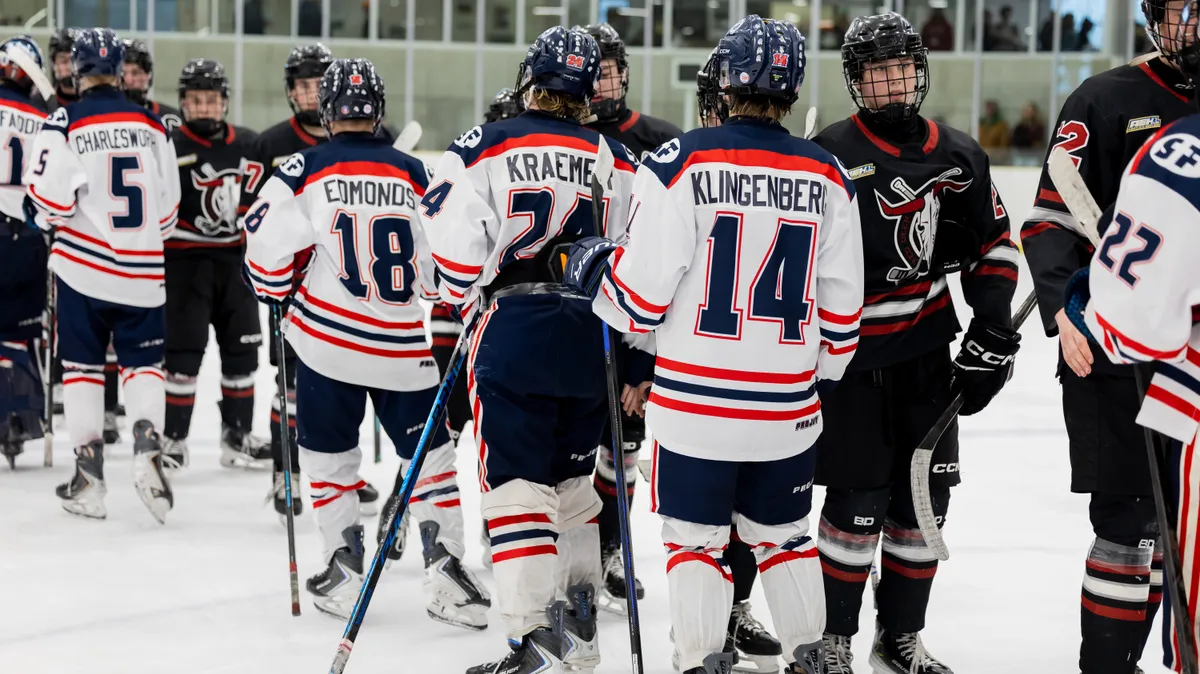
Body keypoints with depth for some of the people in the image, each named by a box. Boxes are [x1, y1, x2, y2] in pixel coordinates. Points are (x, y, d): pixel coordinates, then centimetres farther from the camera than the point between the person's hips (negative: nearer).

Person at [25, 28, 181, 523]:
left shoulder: (65, 123, -8)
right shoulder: (152, 125, 4)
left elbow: (46, 200, -12)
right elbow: (168, 206, 10)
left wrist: (44, 218, 11)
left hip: (83, 264, -2)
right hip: (142, 272, 2)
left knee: (82, 365, 8)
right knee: (144, 363, 12)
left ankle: (88, 478, 6)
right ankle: (147, 446, -10)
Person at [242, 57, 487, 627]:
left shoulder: (305, 170, -5)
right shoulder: (413, 174, 3)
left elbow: (268, 239, -6)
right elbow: (439, 261, 8)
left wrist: (275, 296, 12)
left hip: (327, 337, -1)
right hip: (405, 345, 1)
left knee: (329, 450, 14)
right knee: (428, 452, 9)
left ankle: (345, 569, 12)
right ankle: (445, 572, 3)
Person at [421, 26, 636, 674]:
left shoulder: (482, 148, -4)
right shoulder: (619, 160, 9)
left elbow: (456, 246, -9)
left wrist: (475, 304, 11)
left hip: (513, 332, -5)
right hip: (591, 338, 5)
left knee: (517, 486, -4)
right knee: (573, 479, 19)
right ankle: (579, 621, 26)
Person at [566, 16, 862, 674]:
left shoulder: (681, 163, -11)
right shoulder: (828, 177, 1)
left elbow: (642, 296, -11)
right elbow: (842, 304, 7)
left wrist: (592, 264, 9)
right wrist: (823, 374, 22)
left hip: (694, 400, -3)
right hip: (788, 406, 4)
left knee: (696, 536, 7)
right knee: (782, 534, 19)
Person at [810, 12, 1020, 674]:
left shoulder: (959, 157, 5)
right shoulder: (830, 155, -8)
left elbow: (994, 251, 12)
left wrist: (990, 342, 4)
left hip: (928, 357, 5)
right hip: (850, 358, -4)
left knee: (925, 497, 8)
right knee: (859, 503, -4)